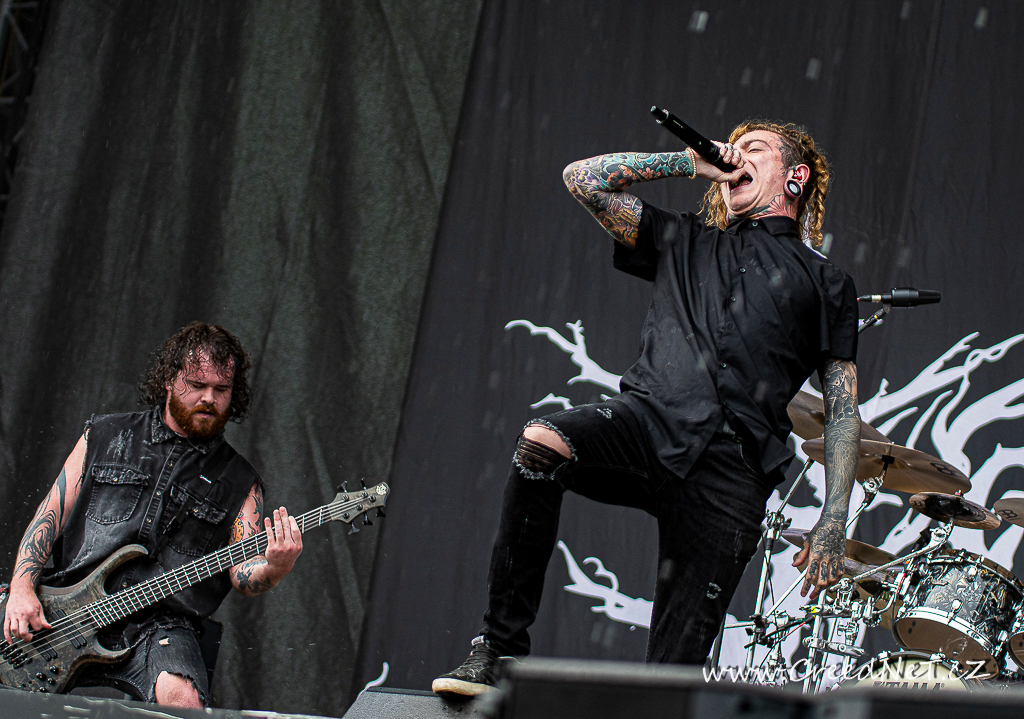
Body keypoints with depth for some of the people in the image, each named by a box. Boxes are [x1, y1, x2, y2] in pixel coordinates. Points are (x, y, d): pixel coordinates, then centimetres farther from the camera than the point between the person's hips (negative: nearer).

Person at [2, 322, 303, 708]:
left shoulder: (239, 483, 13)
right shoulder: (104, 437, 16)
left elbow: (242, 573, 4)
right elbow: (50, 516, 13)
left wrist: (273, 569, -21)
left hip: (158, 628, -1)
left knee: (180, 696, -34)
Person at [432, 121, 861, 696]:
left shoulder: (828, 285, 22)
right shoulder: (686, 243, 29)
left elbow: (843, 412, 15)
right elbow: (585, 179, 23)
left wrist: (834, 525, 4)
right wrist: (690, 163, 24)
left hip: (732, 463, -1)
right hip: (652, 418, 1)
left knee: (678, 664, -12)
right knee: (542, 442, -32)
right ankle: (501, 651, -28)